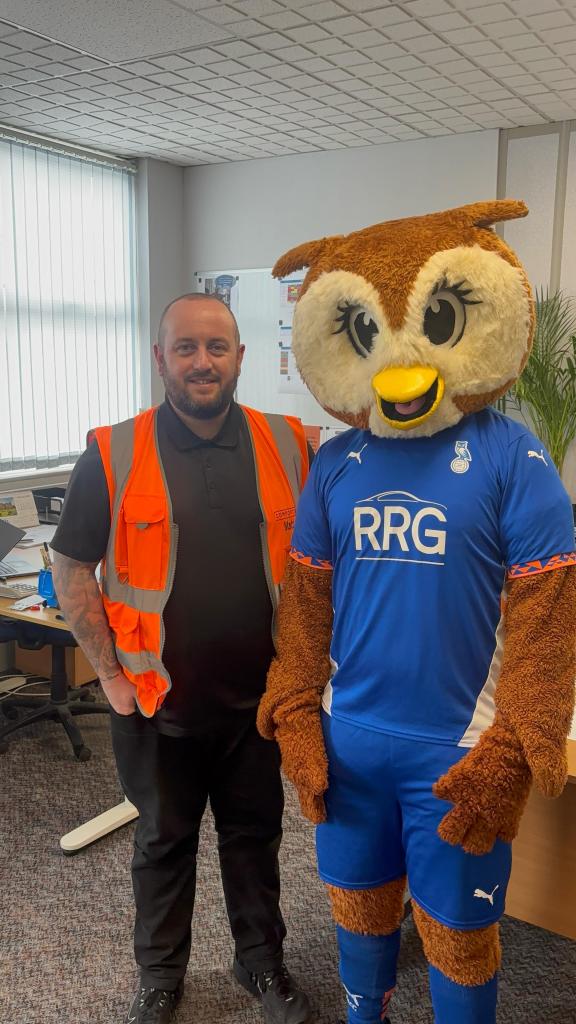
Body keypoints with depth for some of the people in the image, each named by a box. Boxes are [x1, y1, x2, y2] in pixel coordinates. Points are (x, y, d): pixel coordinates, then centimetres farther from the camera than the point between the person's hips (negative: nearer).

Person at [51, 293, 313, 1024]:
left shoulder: (287, 446, -3)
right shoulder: (112, 455, -9)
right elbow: (71, 570, -4)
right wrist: (110, 672, -6)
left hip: (260, 696, 2)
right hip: (158, 701, -1)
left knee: (255, 833, 19)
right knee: (163, 841, 18)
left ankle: (262, 962, 42)